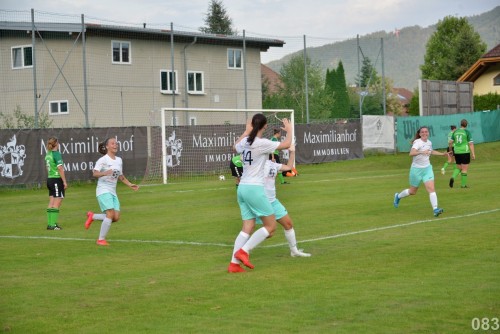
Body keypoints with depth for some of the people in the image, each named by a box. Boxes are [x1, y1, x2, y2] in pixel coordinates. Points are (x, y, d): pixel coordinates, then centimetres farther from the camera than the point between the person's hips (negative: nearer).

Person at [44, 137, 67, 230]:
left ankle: (49, 224, 11)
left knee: (51, 204, 10)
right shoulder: (56, 154, -13)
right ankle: (53, 224, -8)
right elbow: (60, 168, -17)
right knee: (56, 204, -6)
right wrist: (64, 181, -15)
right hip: (57, 179, -8)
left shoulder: (48, 154, 11)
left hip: (50, 179, 8)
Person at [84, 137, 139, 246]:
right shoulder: (103, 160, -9)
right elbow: (95, 173, -21)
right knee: (110, 214, -20)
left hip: (113, 192, 7)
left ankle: (92, 216, 19)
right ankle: (101, 240, -9)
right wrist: (104, 173, -39)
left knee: (116, 217, -3)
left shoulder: (119, 160, 12)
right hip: (103, 191, -7)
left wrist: (130, 184, 17)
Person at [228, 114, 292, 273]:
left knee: (247, 227, 9)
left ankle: (234, 263, 1)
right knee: (271, 226, 2)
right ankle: (243, 251, -6)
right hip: (254, 188, -8)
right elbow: (286, 144, -11)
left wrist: (246, 131, 41)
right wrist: (289, 130, 8)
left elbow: (235, 147, 31)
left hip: (242, 188, 8)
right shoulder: (261, 143, -13)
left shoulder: (245, 142, 8)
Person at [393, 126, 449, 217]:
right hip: (416, 169, -5)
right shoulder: (417, 142, -18)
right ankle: (398, 196, 40)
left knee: (431, 188, -14)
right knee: (413, 191, 12)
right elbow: (411, 153, -36)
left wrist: (442, 154, 26)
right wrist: (421, 152, -50)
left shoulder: (429, 142, 4)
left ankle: (435, 209, -20)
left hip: (427, 168, 5)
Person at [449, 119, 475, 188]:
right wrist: (473, 154, -11)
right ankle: (463, 184, 5)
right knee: (465, 169, 4)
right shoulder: (467, 132, -6)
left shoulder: (455, 132, 7)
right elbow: (471, 144, -11)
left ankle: (453, 177, -9)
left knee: (458, 168, 17)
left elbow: (450, 142, 7)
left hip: (457, 152, 4)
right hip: (465, 152, -4)